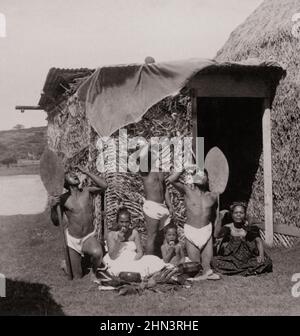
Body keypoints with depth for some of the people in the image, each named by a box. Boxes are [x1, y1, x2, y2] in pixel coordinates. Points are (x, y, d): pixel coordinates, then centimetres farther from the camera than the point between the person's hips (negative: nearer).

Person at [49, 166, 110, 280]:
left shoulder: (87, 191, -3)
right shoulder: (63, 199, -6)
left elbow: (104, 185, -20)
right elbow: (56, 222, -4)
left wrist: (85, 172, -15)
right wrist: (53, 207, -22)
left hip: (89, 237, 0)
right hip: (72, 239, 0)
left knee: (97, 252, -37)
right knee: (77, 277, 6)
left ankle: (97, 269, -4)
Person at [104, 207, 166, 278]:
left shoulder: (134, 233, 6)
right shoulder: (111, 234, -1)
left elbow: (140, 252, 4)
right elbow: (112, 257, -8)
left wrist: (132, 261, -15)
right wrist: (119, 240, -16)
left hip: (134, 260, 3)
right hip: (118, 263, -3)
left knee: (155, 261, -22)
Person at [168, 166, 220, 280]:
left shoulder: (212, 196, 3)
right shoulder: (188, 191, -4)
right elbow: (172, 179, -14)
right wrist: (185, 169, -14)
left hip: (207, 230, 2)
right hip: (191, 231, -2)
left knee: (207, 262, 1)